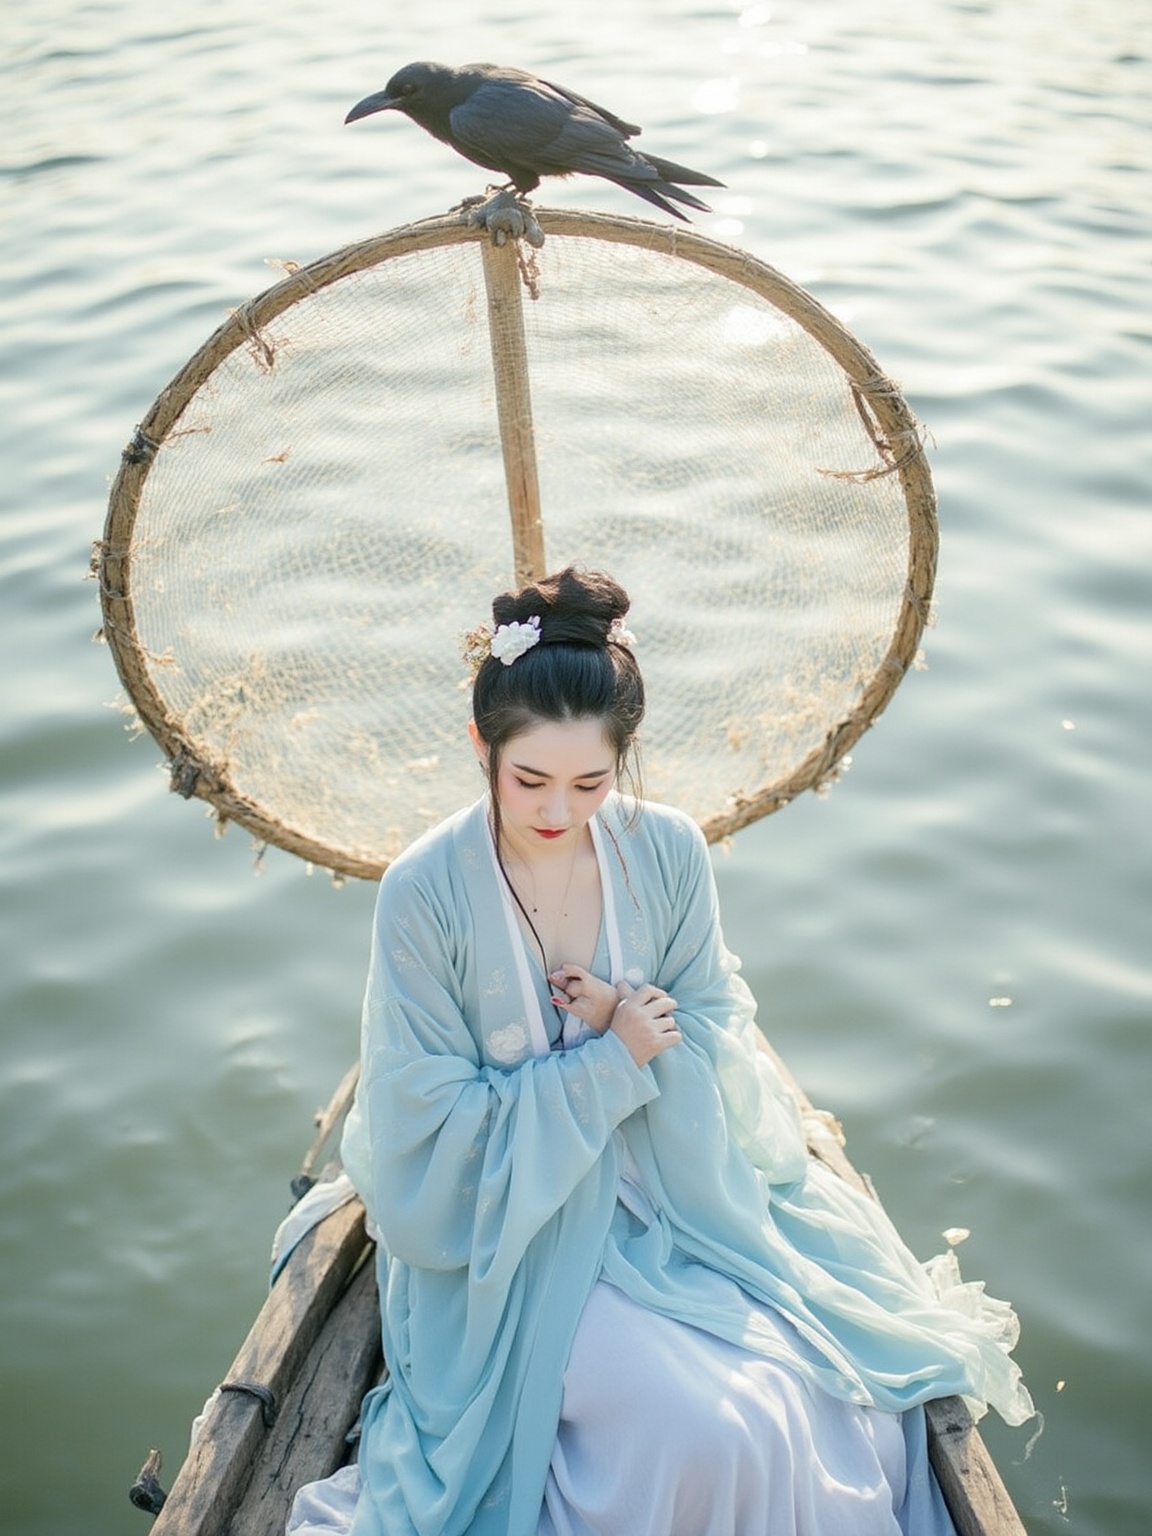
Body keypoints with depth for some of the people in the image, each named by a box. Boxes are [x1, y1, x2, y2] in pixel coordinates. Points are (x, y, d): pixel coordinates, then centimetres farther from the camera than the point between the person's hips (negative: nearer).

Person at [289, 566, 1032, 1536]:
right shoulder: (426, 893, -17)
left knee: (819, 1399, -13)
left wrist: (628, 1036, -19)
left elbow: (714, 1030, 2)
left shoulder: (669, 854, -7)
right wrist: (612, 1060, -17)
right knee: (709, 1434, -21)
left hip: (676, 1191, 4)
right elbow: (438, 1125, -13)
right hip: (515, 1226, -3)